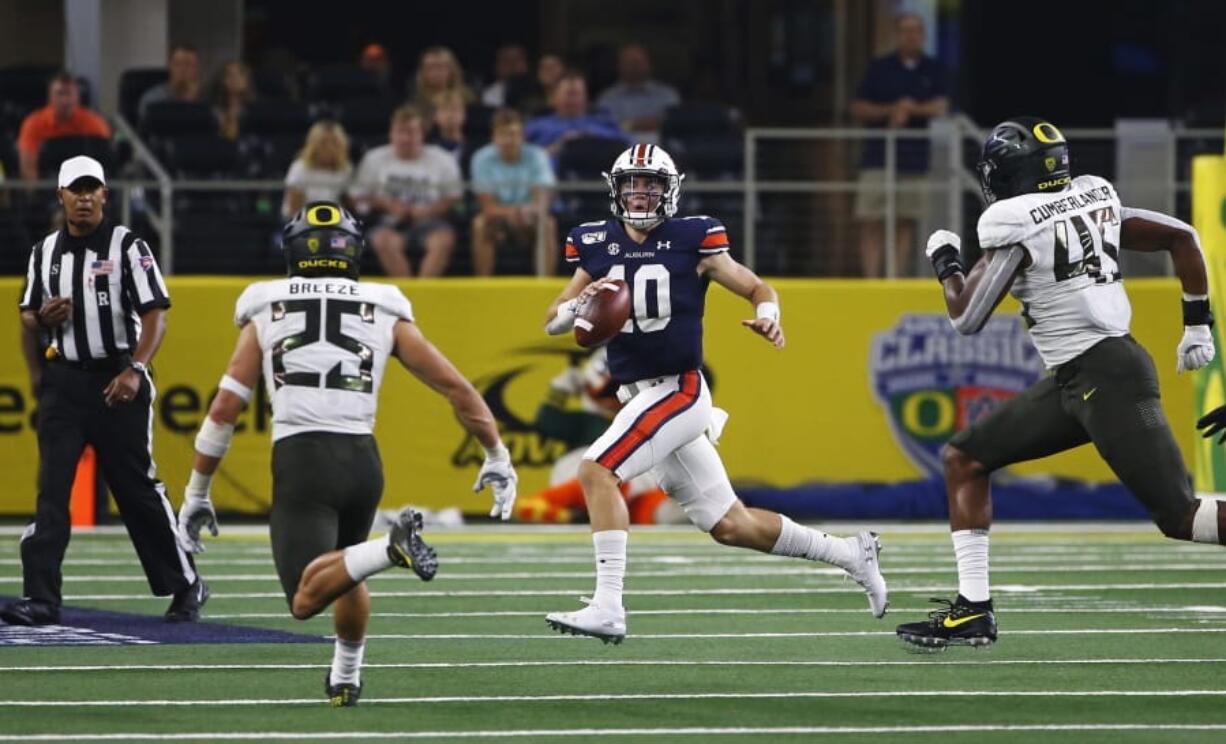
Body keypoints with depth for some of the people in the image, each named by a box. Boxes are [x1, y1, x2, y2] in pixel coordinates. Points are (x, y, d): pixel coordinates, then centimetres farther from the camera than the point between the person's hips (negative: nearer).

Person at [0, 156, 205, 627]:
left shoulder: (127, 247, -4)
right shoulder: (45, 252, 10)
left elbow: (155, 317, -9)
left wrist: (135, 370, -23)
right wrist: (42, 317, -6)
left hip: (117, 380, -4)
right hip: (64, 380, 4)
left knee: (137, 489, 0)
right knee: (51, 490, -5)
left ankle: (185, 586, 14)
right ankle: (41, 599, -7)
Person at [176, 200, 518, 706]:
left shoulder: (267, 312, 12)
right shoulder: (384, 312, 14)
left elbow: (225, 408, 7)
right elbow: (457, 389, 14)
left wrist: (196, 494, 14)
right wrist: (496, 459, 27)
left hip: (300, 460, -3)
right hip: (362, 459, 3)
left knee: (307, 599, -12)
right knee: (344, 573, 30)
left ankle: (390, 548, -35)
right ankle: (345, 679, 32)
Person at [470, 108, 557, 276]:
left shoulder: (536, 156, -11)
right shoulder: (482, 159, -12)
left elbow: (542, 199, -22)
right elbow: (488, 206, -17)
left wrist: (535, 209, -48)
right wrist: (509, 212, -40)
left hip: (528, 219, 0)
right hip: (499, 217, 0)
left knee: (548, 223, -31)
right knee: (480, 224, -32)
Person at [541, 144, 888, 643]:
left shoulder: (693, 240, -5)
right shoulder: (597, 246, 7)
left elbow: (760, 289, 3)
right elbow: (551, 322, 8)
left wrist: (767, 316, -19)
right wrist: (578, 306, -14)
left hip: (679, 391, -6)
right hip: (638, 396, 6)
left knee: (597, 470, -23)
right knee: (729, 524, 12)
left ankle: (608, 607, -24)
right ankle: (851, 554, 28)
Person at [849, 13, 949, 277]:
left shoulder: (932, 70, 9)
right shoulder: (880, 68, 7)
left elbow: (941, 107, -1)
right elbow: (858, 110, 5)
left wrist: (910, 108, -13)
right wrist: (891, 111, -9)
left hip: (916, 159, 1)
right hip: (879, 158, -1)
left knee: (905, 225, 1)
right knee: (872, 225, -7)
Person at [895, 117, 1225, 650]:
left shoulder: (1014, 224, -10)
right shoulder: (1093, 200, 11)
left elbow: (967, 319, -8)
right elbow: (1182, 236, 13)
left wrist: (945, 261, 10)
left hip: (1107, 379, -9)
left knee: (1182, 517, -12)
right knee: (963, 459, 13)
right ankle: (973, 610, 12)